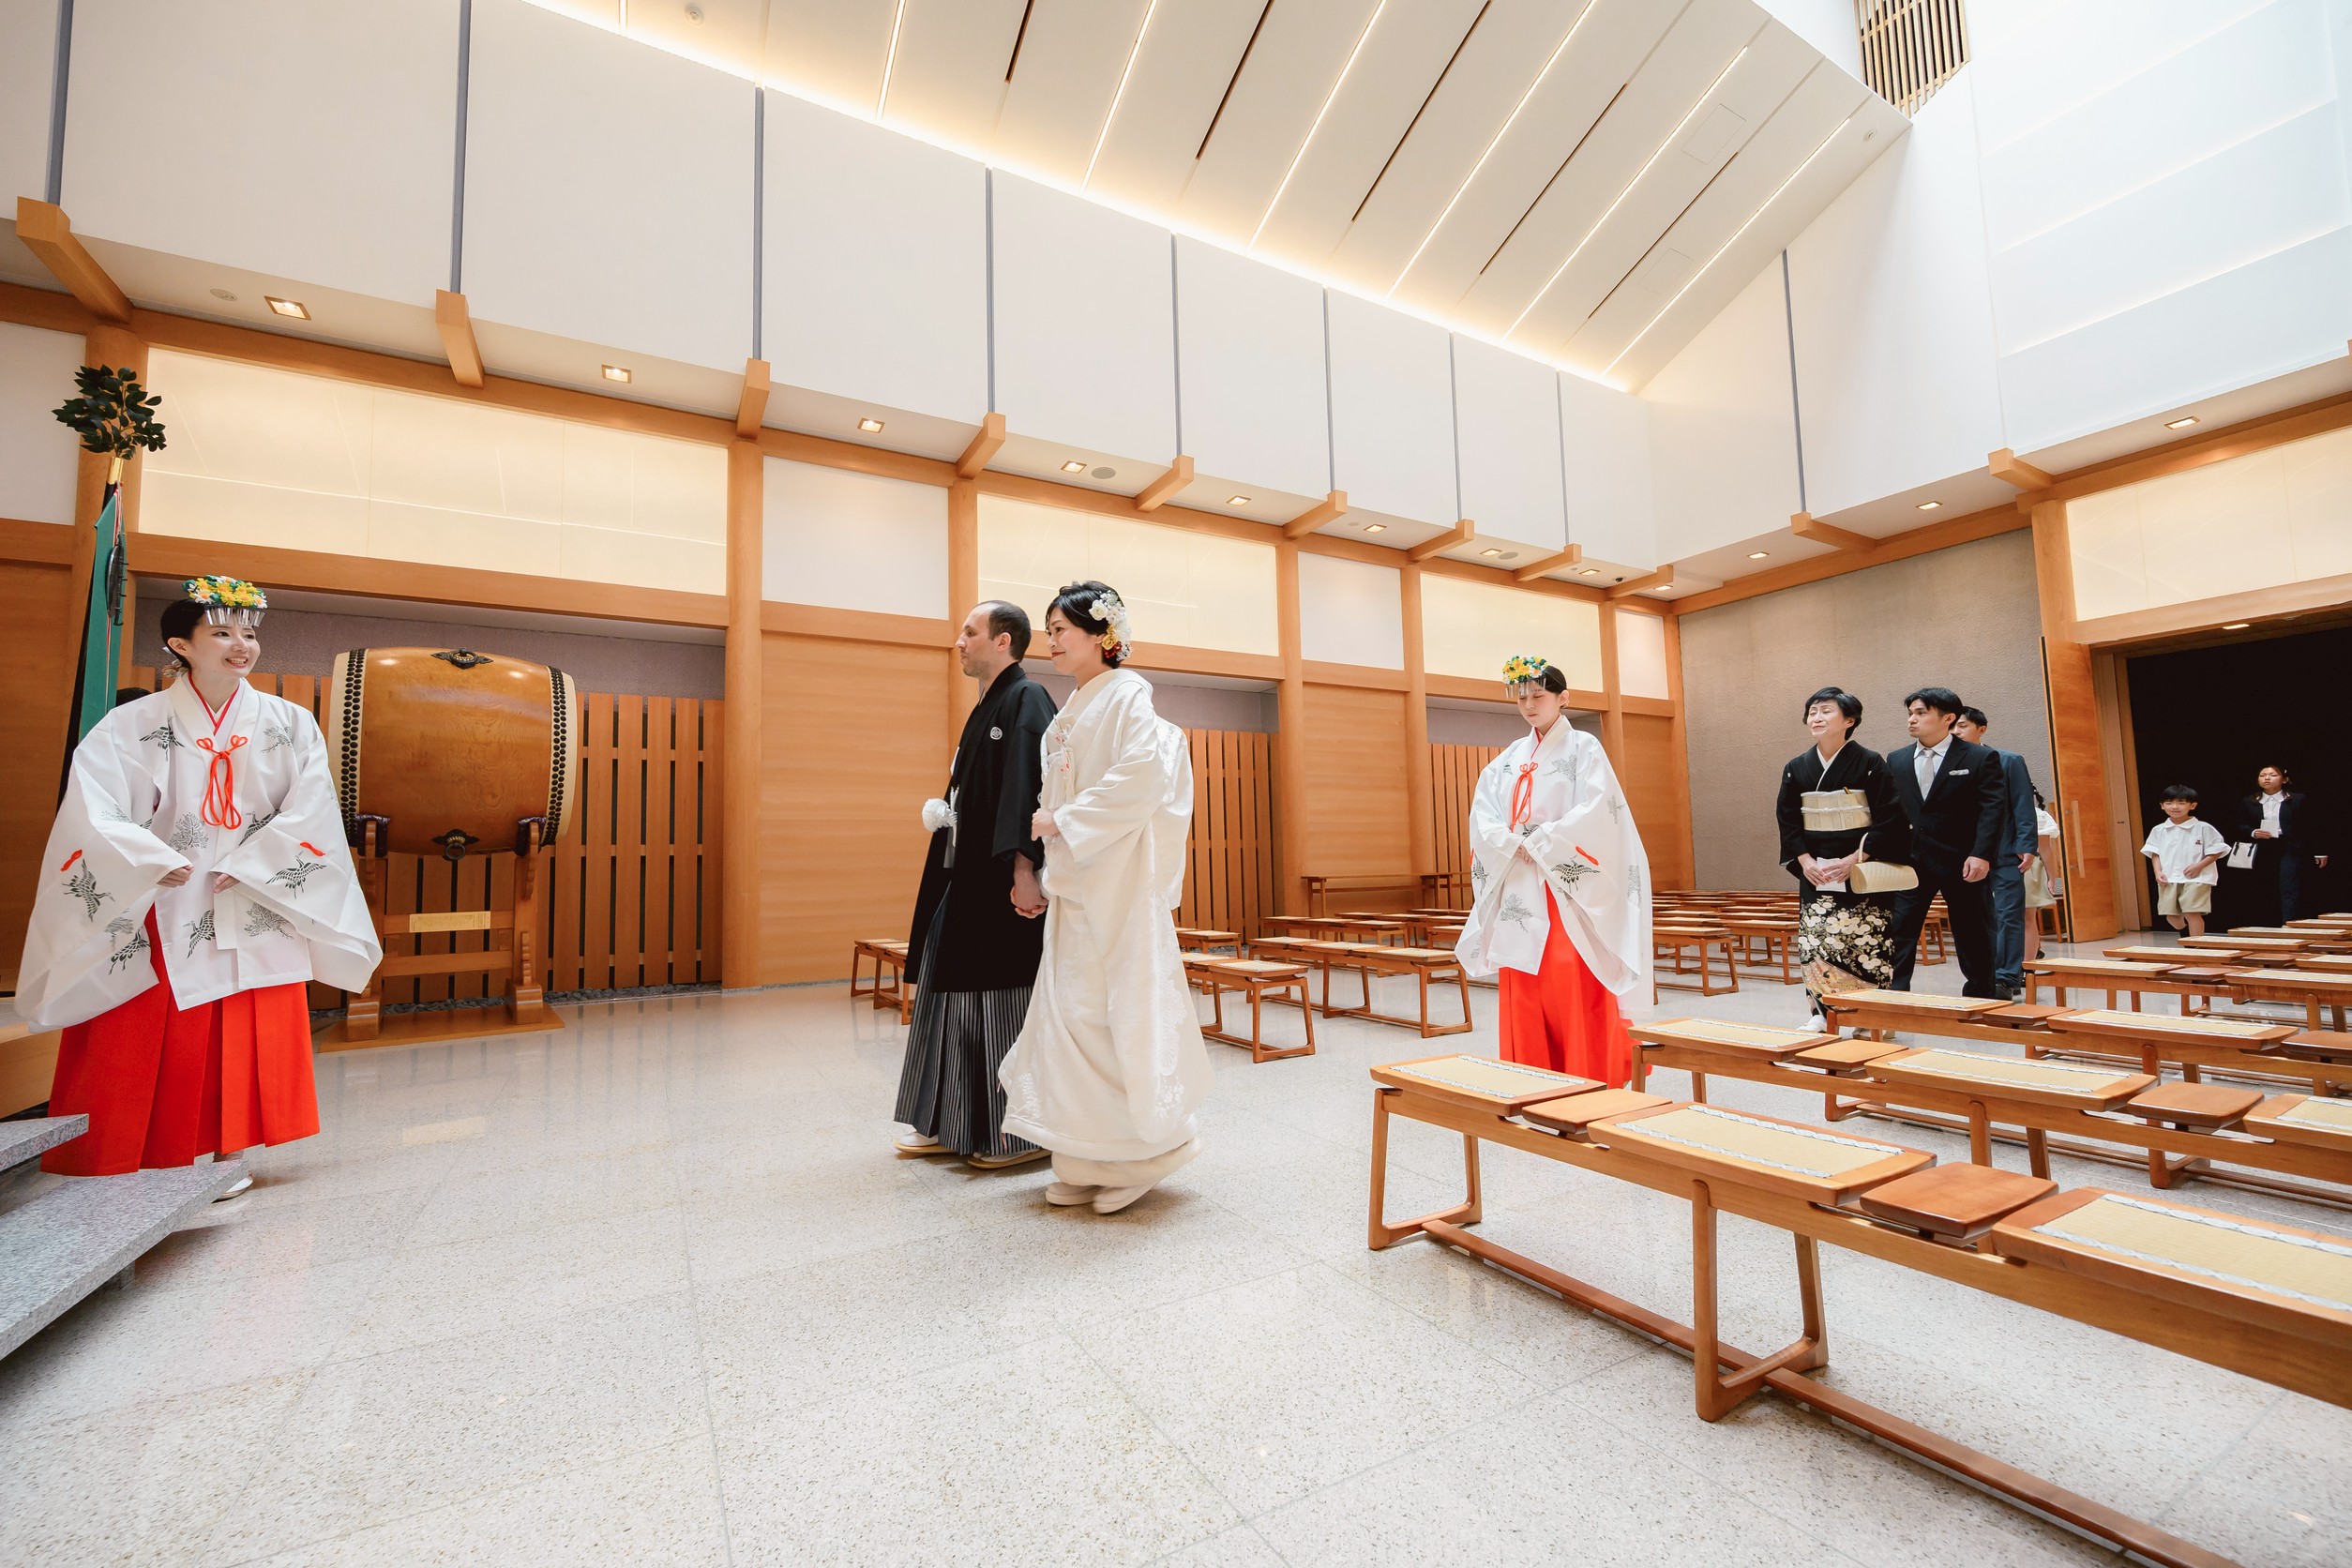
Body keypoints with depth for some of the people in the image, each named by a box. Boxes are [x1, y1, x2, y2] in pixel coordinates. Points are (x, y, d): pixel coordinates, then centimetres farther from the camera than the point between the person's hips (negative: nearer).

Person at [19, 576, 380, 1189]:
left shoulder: (291, 726, 1)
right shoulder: (130, 727, -2)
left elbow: (310, 815, -6)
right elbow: (90, 814, -12)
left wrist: (242, 867, -12)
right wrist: (158, 864, -24)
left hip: (258, 913, 1)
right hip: (163, 917, 0)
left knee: (249, 1044, 3)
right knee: (160, 1044, 4)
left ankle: (230, 1154, 15)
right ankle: (160, 1161, 19)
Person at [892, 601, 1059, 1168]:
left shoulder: (1026, 701, -11)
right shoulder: (985, 710, 18)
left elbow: (1035, 788, -23)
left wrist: (1025, 868, -30)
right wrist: (943, 812, 8)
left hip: (1002, 883, -10)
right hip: (966, 880, 10)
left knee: (1006, 1000, -1)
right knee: (955, 998, 14)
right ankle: (952, 1123, 27)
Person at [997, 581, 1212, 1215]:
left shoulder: (1125, 694, -8)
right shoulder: (1073, 711, 18)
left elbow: (1142, 777, -23)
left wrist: (1063, 821, -17)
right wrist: (1052, 849, 10)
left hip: (1115, 882, -9)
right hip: (1075, 881, 9)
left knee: (1111, 1011, -4)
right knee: (1069, 1012, 9)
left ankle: (1150, 1145, 14)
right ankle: (1090, 1163, 21)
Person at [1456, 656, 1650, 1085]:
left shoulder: (1584, 748, 1)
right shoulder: (1509, 757, 14)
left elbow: (1596, 812, -13)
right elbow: (1482, 814, 5)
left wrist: (1539, 842, -15)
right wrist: (1514, 845, -13)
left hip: (1565, 885, -5)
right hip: (1517, 886, 5)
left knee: (1574, 988, -6)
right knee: (1524, 990, 5)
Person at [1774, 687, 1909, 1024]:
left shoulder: (1870, 763, -3)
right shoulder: (1796, 768, 6)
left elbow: (1889, 820, -7)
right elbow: (1787, 820, 8)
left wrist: (1854, 859, -15)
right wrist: (1805, 860, -5)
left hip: (1863, 872, -3)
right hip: (1815, 874, 3)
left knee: (1866, 946, -1)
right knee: (1815, 944, -2)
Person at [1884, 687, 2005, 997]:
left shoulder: (1980, 758, -1)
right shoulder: (1896, 761, 9)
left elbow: (1990, 810, -8)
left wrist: (1981, 854, -19)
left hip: (1961, 863, -2)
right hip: (1910, 861, 3)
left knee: (1974, 938, 9)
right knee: (1896, 935, -3)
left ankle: (1978, 999, 24)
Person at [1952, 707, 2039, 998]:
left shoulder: (2009, 761, 0)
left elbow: (2024, 808, -2)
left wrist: (2027, 847, -9)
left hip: (2005, 854, -2)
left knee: (2008, 917, -1)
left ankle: (2007, 978, 3)